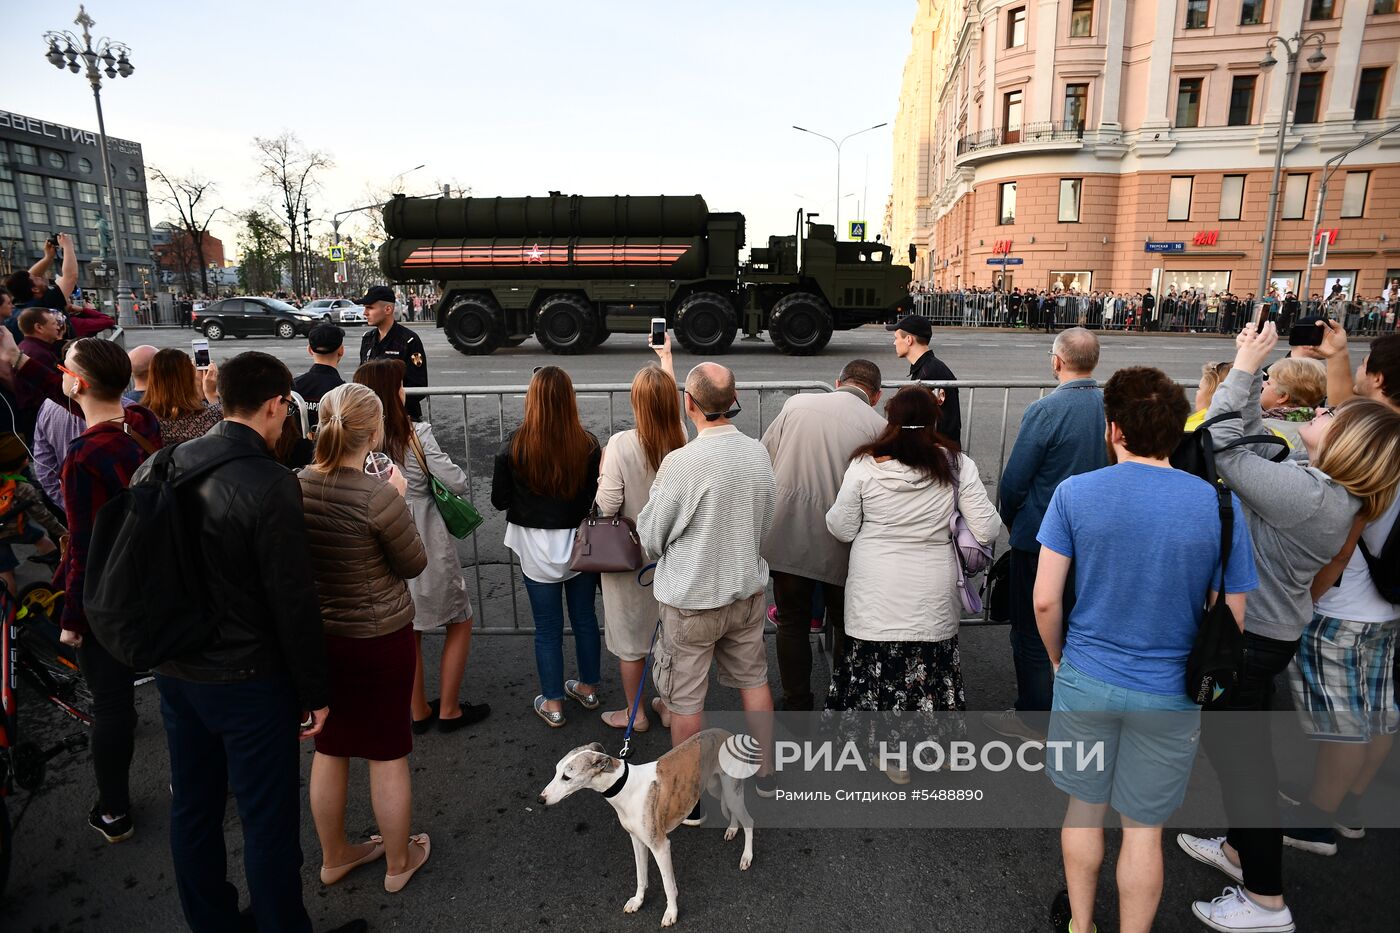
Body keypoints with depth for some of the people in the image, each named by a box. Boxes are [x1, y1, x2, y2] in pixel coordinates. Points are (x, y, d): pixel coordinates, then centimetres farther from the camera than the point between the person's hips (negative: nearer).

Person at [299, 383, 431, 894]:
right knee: (388, 754, 13)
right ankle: (398, 863, 33)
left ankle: (334, 856, 42)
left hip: (316, 636, 5)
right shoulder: (379, 496, -26)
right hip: (379, 639, -5)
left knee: (329, 749, 22)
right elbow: (414, 565, -11)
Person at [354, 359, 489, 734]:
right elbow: (457, 483, -18)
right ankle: (448, 710, 21)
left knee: (407, 632, 20)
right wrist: (461, 493, 4)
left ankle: (419, 711, 32)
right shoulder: (416, 433, -17)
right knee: (460, 622, 15)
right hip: (427, 544, -5)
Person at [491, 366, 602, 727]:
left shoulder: (515, 445, -15)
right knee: (585, 617, 19)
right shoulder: (588, 445, -14)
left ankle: (552, 704, 26)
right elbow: (598, 498, -6)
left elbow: (499, 500, -6)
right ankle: (588, 688, 38)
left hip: (537, 547, -1)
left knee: (547, 628, 12)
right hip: (580, 542, 2)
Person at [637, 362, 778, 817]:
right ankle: (765, 773, 40)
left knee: (685, 698, 11)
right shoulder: (759, 453, -7)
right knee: (753, 678, 22)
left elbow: (651, 536, -13)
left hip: (692, 598, -5)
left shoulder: (681, 462, -25)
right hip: (748, 589, 6)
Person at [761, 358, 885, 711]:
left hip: (787, 538, 1)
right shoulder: (878, 426, -4)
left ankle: (796, 706, 27)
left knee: (792, 623, 17)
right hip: (839, 545, -1)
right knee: (846, 626, 20)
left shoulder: (795, 403, 3)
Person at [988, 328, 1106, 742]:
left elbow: (1014, 480, -17)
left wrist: (1011, 521, 2)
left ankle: (1033, 718, 22)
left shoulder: (1045, 411, -21)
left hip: (1040, 540, -6)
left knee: (1031, 632, 10)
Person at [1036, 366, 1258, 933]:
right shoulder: (1219, 505, -9)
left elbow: (1045, 600, -11)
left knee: (1085, 807, 20)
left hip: (1086, 680, 0)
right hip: (1169, 695, 0)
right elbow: (1232, 624, -4)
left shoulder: (1074, 492, -12)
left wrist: (1059, 661, 7)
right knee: (1143, 829, 15)